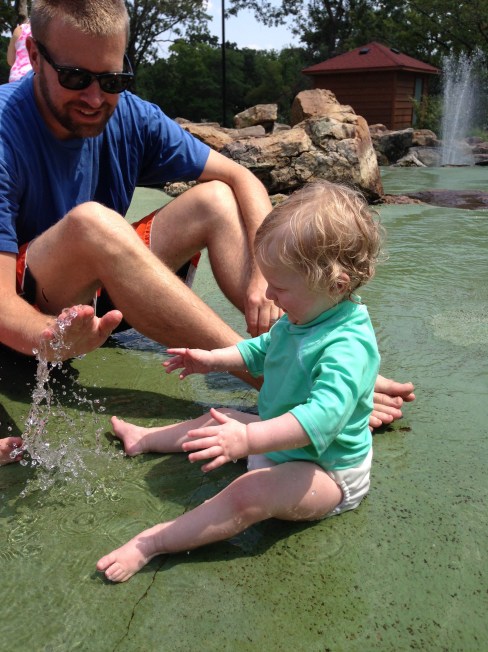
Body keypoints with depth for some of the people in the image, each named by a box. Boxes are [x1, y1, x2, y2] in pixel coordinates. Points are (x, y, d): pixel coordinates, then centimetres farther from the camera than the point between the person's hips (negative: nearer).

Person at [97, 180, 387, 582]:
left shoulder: (348, 345, -33)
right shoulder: (301, 320, -1)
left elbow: (322, 416, -45)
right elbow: (262, 350, 19)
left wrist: (249, 438, -53)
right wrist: (213, 360, 11)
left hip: (327, 470, -9)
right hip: (282, 440, 10)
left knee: (249, 495, -33)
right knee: (219, 420, 17)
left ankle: (150, 544, -31)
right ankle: (144, 439, 38)